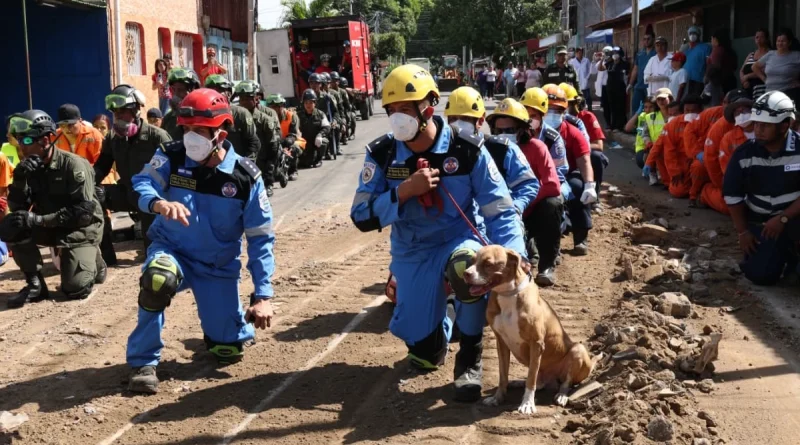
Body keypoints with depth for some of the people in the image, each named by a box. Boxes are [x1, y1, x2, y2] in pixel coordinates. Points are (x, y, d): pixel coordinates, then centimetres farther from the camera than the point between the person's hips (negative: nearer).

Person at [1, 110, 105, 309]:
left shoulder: (74, 165, -20)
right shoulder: (27, 168, -2)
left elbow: (84, 212, -26)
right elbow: (17, 208, -8)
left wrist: (39, 220, -31)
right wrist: (21, 177, -25)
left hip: (81, 228, -5)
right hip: (51, 227, 5)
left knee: (75, 288, -18)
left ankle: (92, 259, 16)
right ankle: (35, 284, -10)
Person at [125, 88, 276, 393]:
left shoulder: (245, 177, -14)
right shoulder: (171, 157, -13)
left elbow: (260, 238, -9)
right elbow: (142, 184, -30)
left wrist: (262, 295, -15)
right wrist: (159, 203, -55)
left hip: (219, 268, 1)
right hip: (172, 250, -1)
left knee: (229, 350, 2)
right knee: (158, 279, -38)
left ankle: (221, 322, 41)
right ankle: (143, 362, -19)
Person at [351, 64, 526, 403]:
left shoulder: (467, 150, -14)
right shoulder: (381, 154, -9)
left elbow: (500, 211, -12)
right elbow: (362, 217, -13)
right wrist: (405, 190, -27)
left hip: (458, 242, -2)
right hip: (412, 254, 2)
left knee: (468, 264, -41)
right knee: (424, 354, 3)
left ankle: (469, 360, -18)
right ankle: (438, 326, 44)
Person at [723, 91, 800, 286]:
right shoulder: (744, 153, -8)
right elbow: (732, 195, 1)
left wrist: (783, 219, -24)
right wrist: (742, 231, 0)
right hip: (760, 222, 3)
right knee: (760, 275, -11)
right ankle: (784, 251, 21)